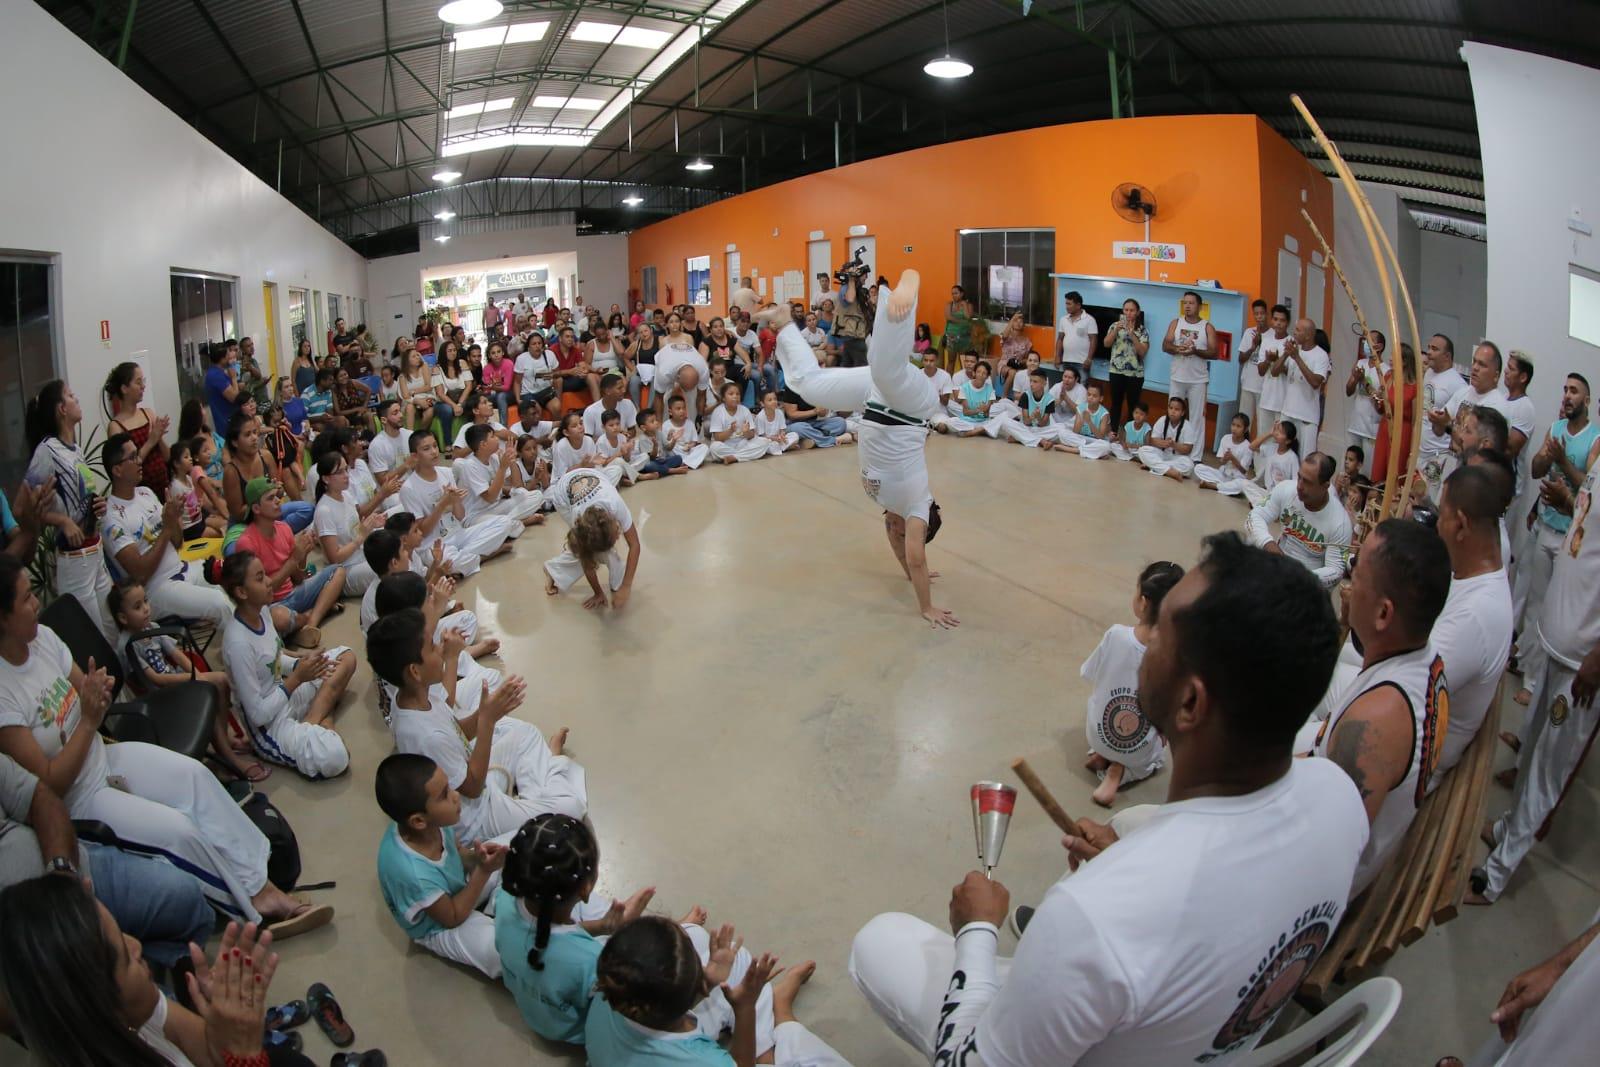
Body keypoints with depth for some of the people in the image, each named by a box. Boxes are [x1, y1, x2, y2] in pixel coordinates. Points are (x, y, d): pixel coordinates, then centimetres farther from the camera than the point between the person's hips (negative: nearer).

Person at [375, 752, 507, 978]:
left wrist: (476, 855, -23)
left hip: (458, 882, 7)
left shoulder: (433, 823, -25)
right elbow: (452, 917, -24)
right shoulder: (414, 873, -43)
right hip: (440, 927, -6)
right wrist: (483, 872, -28)